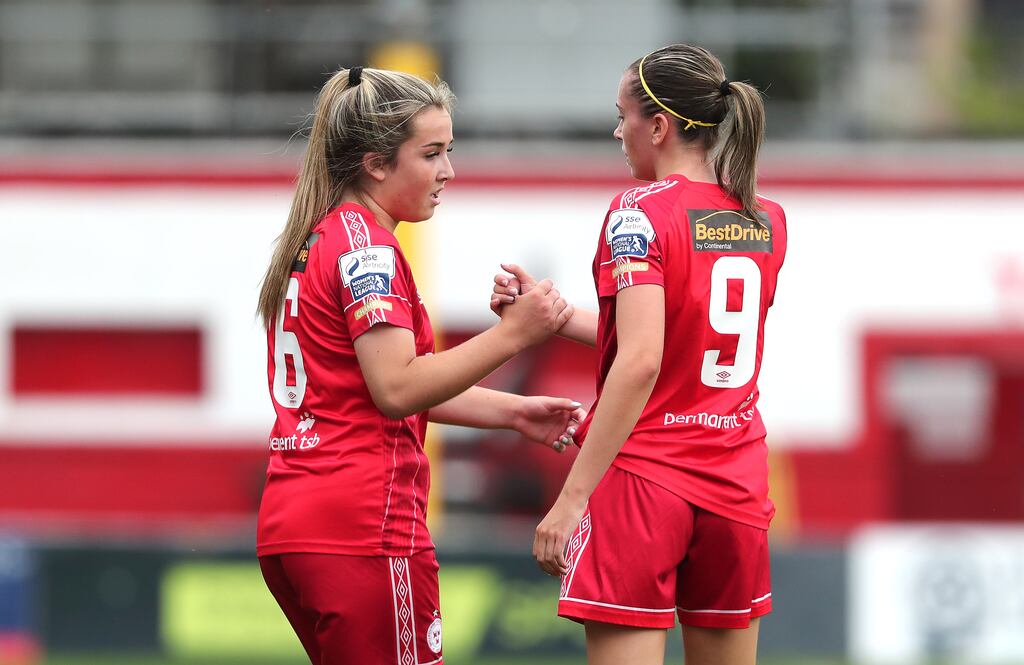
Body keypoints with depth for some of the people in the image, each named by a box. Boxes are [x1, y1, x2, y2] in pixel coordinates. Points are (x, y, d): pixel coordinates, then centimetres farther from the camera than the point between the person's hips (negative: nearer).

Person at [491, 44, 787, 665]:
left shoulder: (639, 211, -11)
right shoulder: (768, 222, 9)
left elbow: (640, 362, -20)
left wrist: (571, 498, -20)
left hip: (641, 474, -6)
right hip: (736, 485, 6)